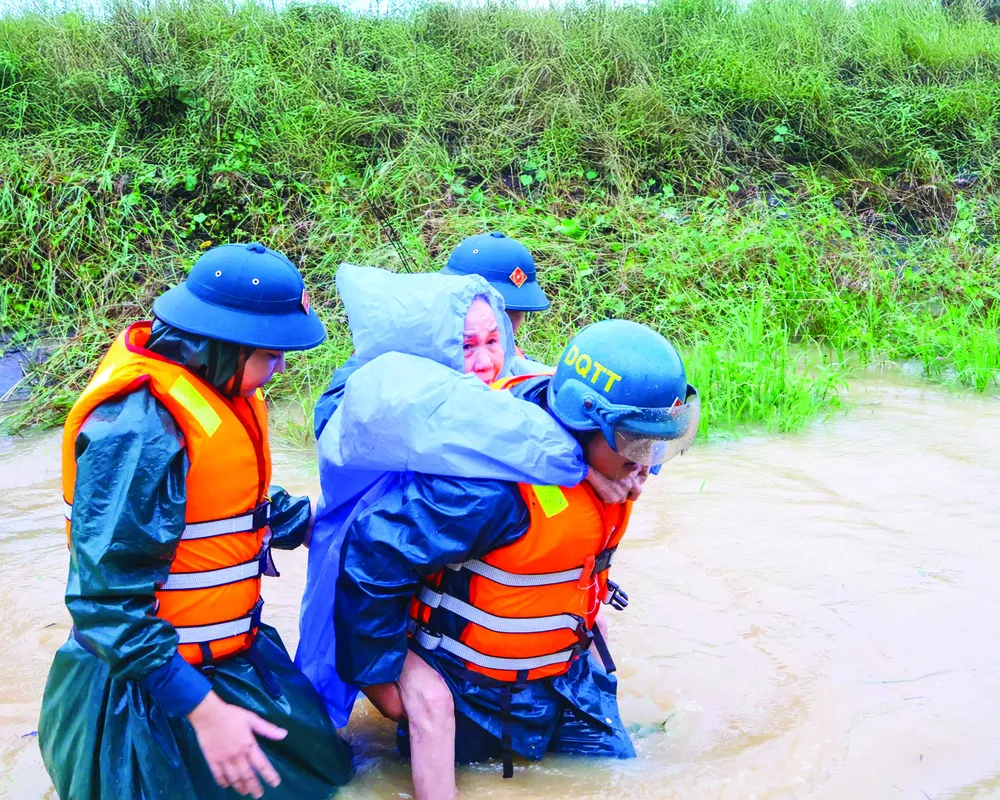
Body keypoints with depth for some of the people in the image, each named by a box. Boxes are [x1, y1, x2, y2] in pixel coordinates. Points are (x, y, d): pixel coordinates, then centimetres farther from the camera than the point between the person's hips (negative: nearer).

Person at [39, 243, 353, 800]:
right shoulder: (137, 428, -28)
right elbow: (109, 601, -28)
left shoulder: (226, 394, -1)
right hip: (150, 693, -9)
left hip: (233, 661, 9)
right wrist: (204, 710, -27)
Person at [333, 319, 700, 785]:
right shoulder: (493, 485, -36)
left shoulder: (599, 459, -11)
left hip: (563, 675, 7)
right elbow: (371, 557, -29)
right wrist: (377, 674, -20)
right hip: (471, 691, -6)